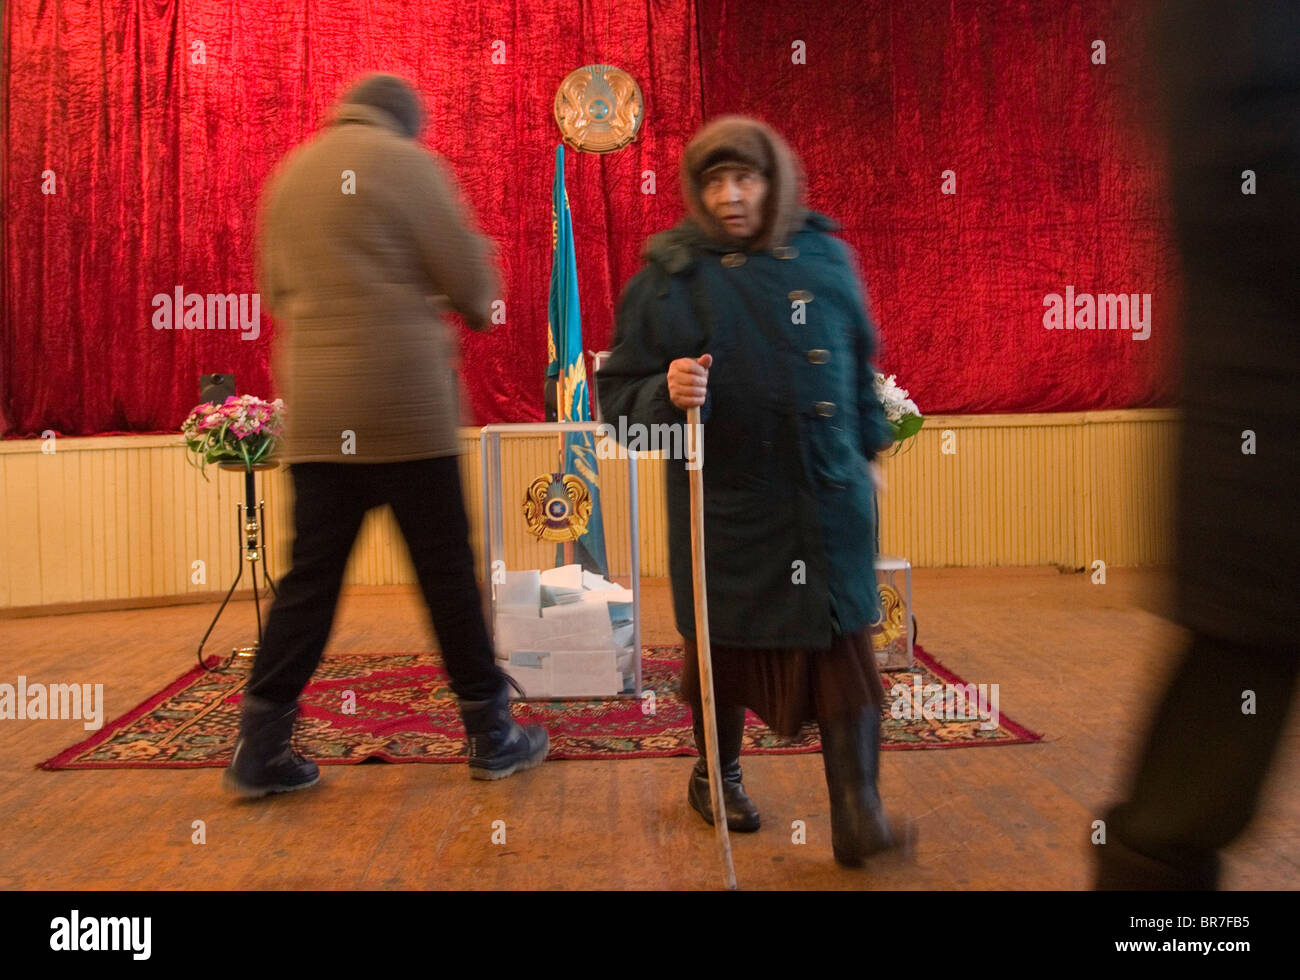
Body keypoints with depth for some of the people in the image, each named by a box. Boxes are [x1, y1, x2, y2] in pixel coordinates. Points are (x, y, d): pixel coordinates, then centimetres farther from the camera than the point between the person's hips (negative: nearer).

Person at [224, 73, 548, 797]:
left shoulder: (289, 173, 15)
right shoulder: (408, 163, -3)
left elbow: (274, 289, 20)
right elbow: (470, 277, -4)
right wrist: (479, 307, 18)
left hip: (314, 410, 6)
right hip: (405, 403, -5)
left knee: (311, 575, 9)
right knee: (447, 570, 3)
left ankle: (261, 747, 12)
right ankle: (491, 734, 14)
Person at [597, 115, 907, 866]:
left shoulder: (824, 256, 6)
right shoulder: (672, 274, -3)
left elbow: (861, 363, 18)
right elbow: (619, 393, -3)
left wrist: (869, 446, 18)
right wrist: (666, 392, -24)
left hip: (831, 497, 2)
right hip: (726, 503, -1)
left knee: (844, 647, -2)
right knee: (725, 644, 13)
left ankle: (857, 811, 6)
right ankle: (717, 775, 36)